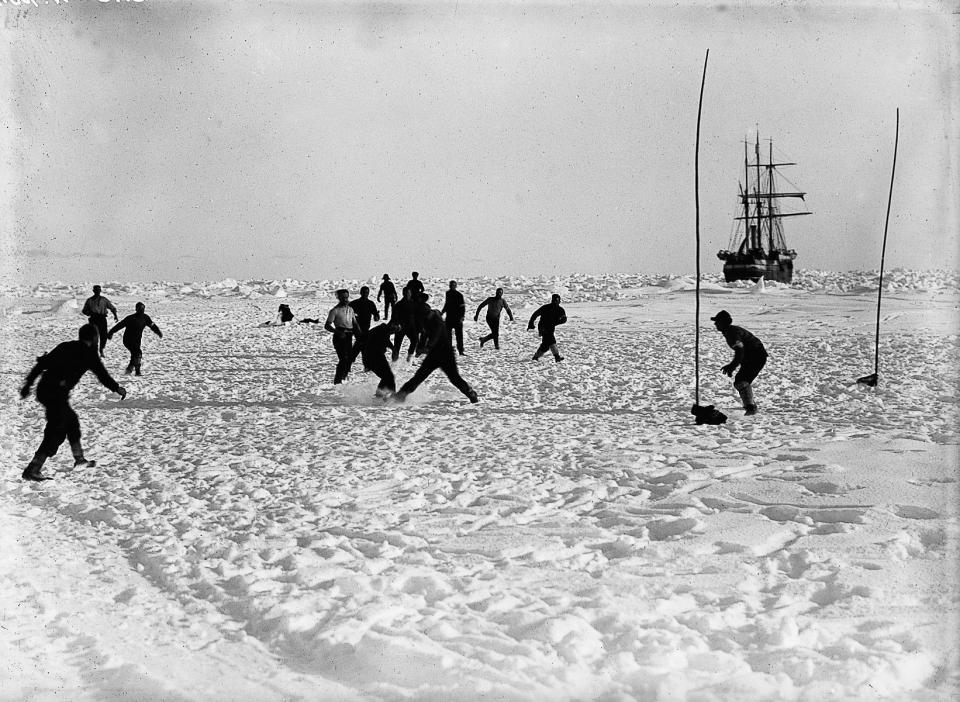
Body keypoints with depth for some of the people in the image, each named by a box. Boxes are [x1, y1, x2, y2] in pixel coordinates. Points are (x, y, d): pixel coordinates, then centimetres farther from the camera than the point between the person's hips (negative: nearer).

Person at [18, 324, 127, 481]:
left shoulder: (65, 346, 16)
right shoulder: (89, 354, -1)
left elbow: (42, 363, 13)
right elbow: (103, 375, 7)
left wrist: (29, 383, 18)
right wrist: (118, 388, 23)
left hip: (44, 389, 8)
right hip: (57, 394, -8)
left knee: (71, 421, 23)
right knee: (56, 433, -4)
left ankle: (79, 460, 35)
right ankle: (32, 470, -10)